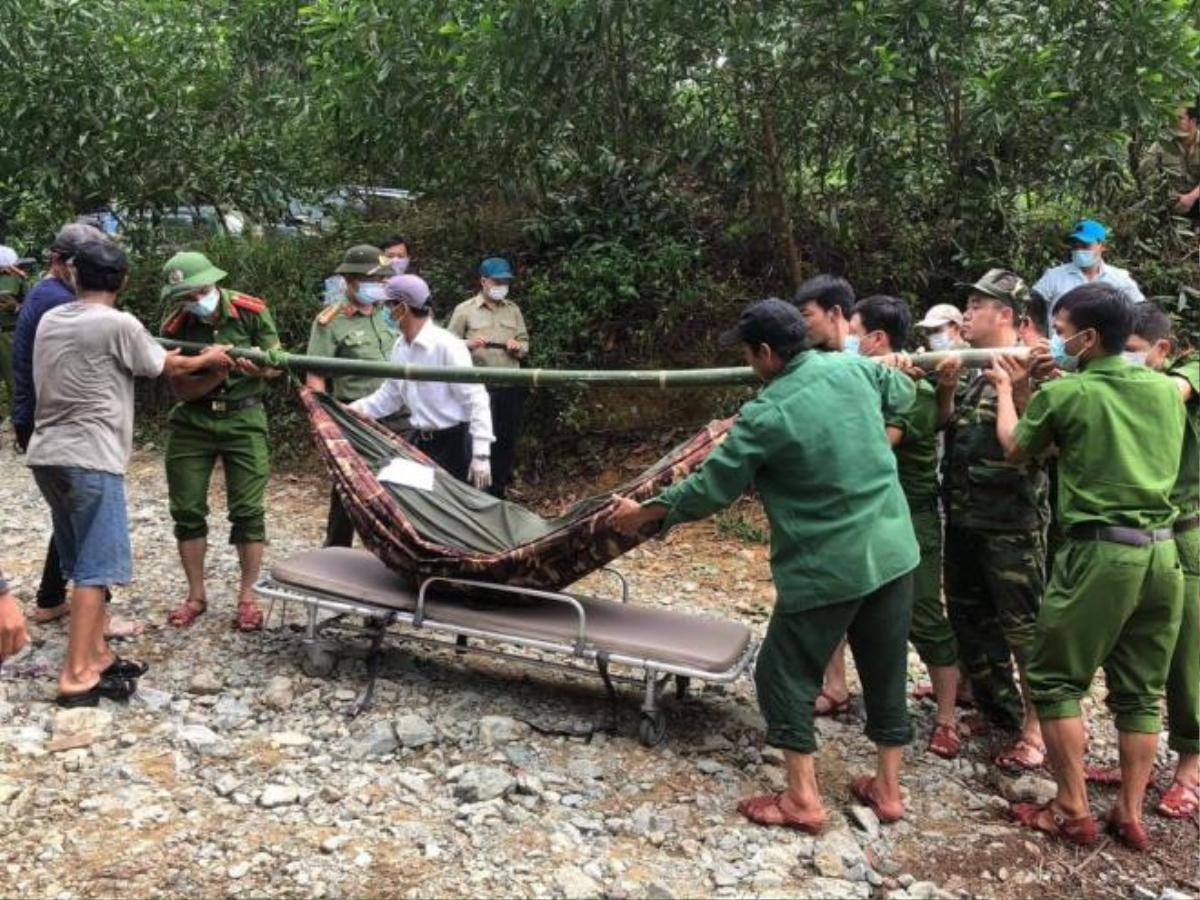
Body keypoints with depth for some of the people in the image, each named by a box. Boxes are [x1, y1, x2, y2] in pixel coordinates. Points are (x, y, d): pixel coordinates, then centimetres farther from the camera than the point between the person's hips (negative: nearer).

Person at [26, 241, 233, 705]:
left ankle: (96, 655, 23)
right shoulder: (119, 324, -10)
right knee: (95, 568, -3)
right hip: (89, 458, -8)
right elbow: (166, 367, 4)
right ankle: (77, 676, -3)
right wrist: (210, 358, 24)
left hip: (48, 455, 8)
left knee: (82, 563, 16)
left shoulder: (50, 320, 11)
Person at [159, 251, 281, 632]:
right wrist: (215, 375, -27)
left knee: (247, 511, -2)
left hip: (243, 418, -2)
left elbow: (277, 364, -3)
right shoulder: (175, 327, -8)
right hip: (191, 421, 2)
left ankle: (247, 597, 10)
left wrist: (258, 367, -25)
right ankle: (196, 594, 20)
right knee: (187, 510, 5)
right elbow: (181, 389, -8)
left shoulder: (251, 311, -11)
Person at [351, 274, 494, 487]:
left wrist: (481, 455, -24)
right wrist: (353, 409, 3)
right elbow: (390, 395, 17)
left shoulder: (446, 345, -19)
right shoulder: (400, 347, 5)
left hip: (454, 443, -7)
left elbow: (476, 400, -20)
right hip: (421, 441, 8)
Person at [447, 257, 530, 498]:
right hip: (479, 388, -4)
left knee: (507, 442, 9)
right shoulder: (464, 310, 1)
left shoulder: (513, 309, 14)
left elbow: (524, 343, 18)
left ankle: (497, 492, 21)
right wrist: (469, 344, -19)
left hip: (511, 387, 5)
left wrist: (518, 347, -5)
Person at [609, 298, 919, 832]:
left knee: (786, 674, 9)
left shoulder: (767, 416, -17)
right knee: (885, 670, 17)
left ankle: (803, 799, 13)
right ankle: (888, 788, 29)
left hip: (826, 567, -7)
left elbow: (711, 488, -9)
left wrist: (644, 514, 3)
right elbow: (903, 394, 21)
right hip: (892, 550, 7)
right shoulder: (852, 368, -1)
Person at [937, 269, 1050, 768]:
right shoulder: (969, 369, 9)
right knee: (968, 616, 17)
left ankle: (1035, 729, 12)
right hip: (963, 517, 8)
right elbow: (946, 426, 9)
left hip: (1011, 524, -8)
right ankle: (999, 706, 33)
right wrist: (945, 389, -9)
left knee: (1023, 626, 1)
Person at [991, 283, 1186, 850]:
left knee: (1055, 679, 8)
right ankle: (1130, 813, 20)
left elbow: (1015, 449, 9)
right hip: (1162, 550, 6)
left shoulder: (1064, 394, -8)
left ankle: (1073, 812, 11)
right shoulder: (1167, 390, 8)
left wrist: (1006, 388, 23)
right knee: (1140, 691, 14)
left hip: (1101, 550, -6)